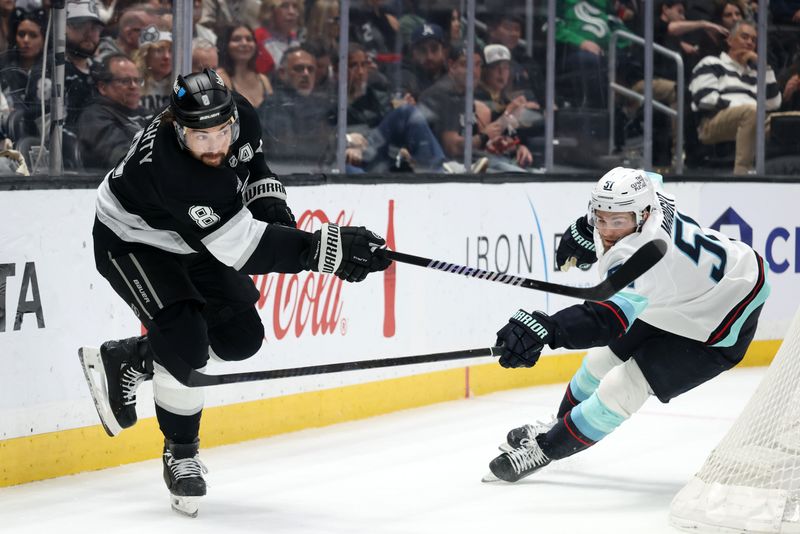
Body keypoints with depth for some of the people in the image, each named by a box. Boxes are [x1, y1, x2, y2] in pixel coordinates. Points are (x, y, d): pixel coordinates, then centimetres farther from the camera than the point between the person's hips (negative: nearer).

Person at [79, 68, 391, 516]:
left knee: (241, 338, 4)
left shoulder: (240, 116, -22)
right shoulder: (166, 166, -42)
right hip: (132, 240, -7)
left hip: (193, 237, 7)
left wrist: (268, 199, -13)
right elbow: (241, 246, -43)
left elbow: (252, 161, 6)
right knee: (185, 342, -22)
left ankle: (125, 361, 23)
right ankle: (181, 452, 2)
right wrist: (326, 249, -48)